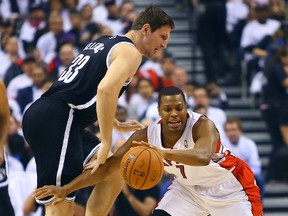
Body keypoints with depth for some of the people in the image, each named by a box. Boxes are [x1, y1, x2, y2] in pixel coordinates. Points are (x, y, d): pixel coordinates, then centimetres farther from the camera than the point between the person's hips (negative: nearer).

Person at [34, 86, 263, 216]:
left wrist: (164, 153, -73)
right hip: (188, 186, 5)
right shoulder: (147, 136, -19)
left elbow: (203, 157, -56)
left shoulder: (203, 126, -34)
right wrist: (66, 189, -25)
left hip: (228, 185, -5)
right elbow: (109, 166, -18)